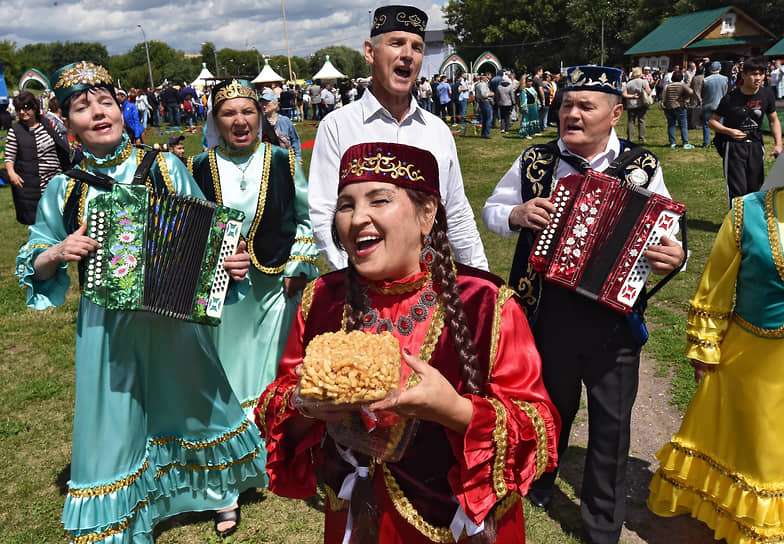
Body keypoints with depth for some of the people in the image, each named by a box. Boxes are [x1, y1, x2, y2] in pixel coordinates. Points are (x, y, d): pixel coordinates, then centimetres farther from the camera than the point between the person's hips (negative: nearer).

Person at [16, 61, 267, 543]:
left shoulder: (165, 167, -4)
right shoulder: (63, 189, -1)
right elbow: (34, 264, 7)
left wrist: (231, 261, -18)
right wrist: (58, 253, -14)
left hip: (174, 315, 0)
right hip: (106, 323, 1)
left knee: (193, 401, 17)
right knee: (116, 417, 10)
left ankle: (221, 490, 45)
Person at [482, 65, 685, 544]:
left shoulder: (642, 167, -1)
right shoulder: (534, 162, 1)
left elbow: (667, 234, 5)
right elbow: (491, 209, 11)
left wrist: (673, 257, -17)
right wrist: (516, 215, -11)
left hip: (615, 313, 0)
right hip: (548, 308, 1)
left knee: (612, 421, 9)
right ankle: (538, 484, 49)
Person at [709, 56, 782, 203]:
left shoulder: (767, 94, 0)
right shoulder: (731, 98, -12)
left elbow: (774, 120, 12)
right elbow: (712, 121, -3)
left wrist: (778, 144, 1)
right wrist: (730, 131, -20)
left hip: (756, 145, 4)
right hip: (734, 146, -4)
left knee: (755, 189, 8)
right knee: (737, 191, -9)